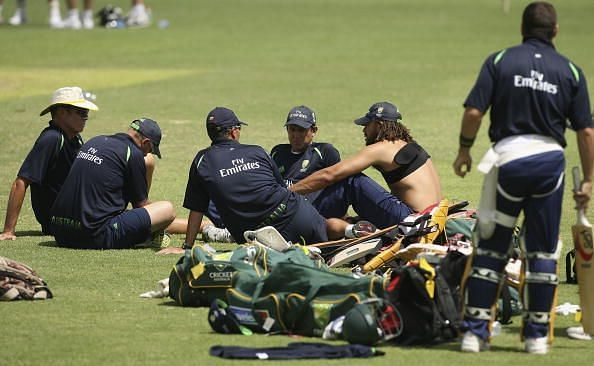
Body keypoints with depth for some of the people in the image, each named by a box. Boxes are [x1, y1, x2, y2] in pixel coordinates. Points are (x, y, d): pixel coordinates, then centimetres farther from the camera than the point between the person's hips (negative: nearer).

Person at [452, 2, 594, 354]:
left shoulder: (500, 61, 1)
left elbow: (474, 111, -7)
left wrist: (464, 150, 8)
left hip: (508, 156, -1)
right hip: (550, 158, 1)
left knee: (491, 247, 7)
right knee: (543, 251, 9)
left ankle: (475, 331, 4)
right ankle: (538, 335, 11)